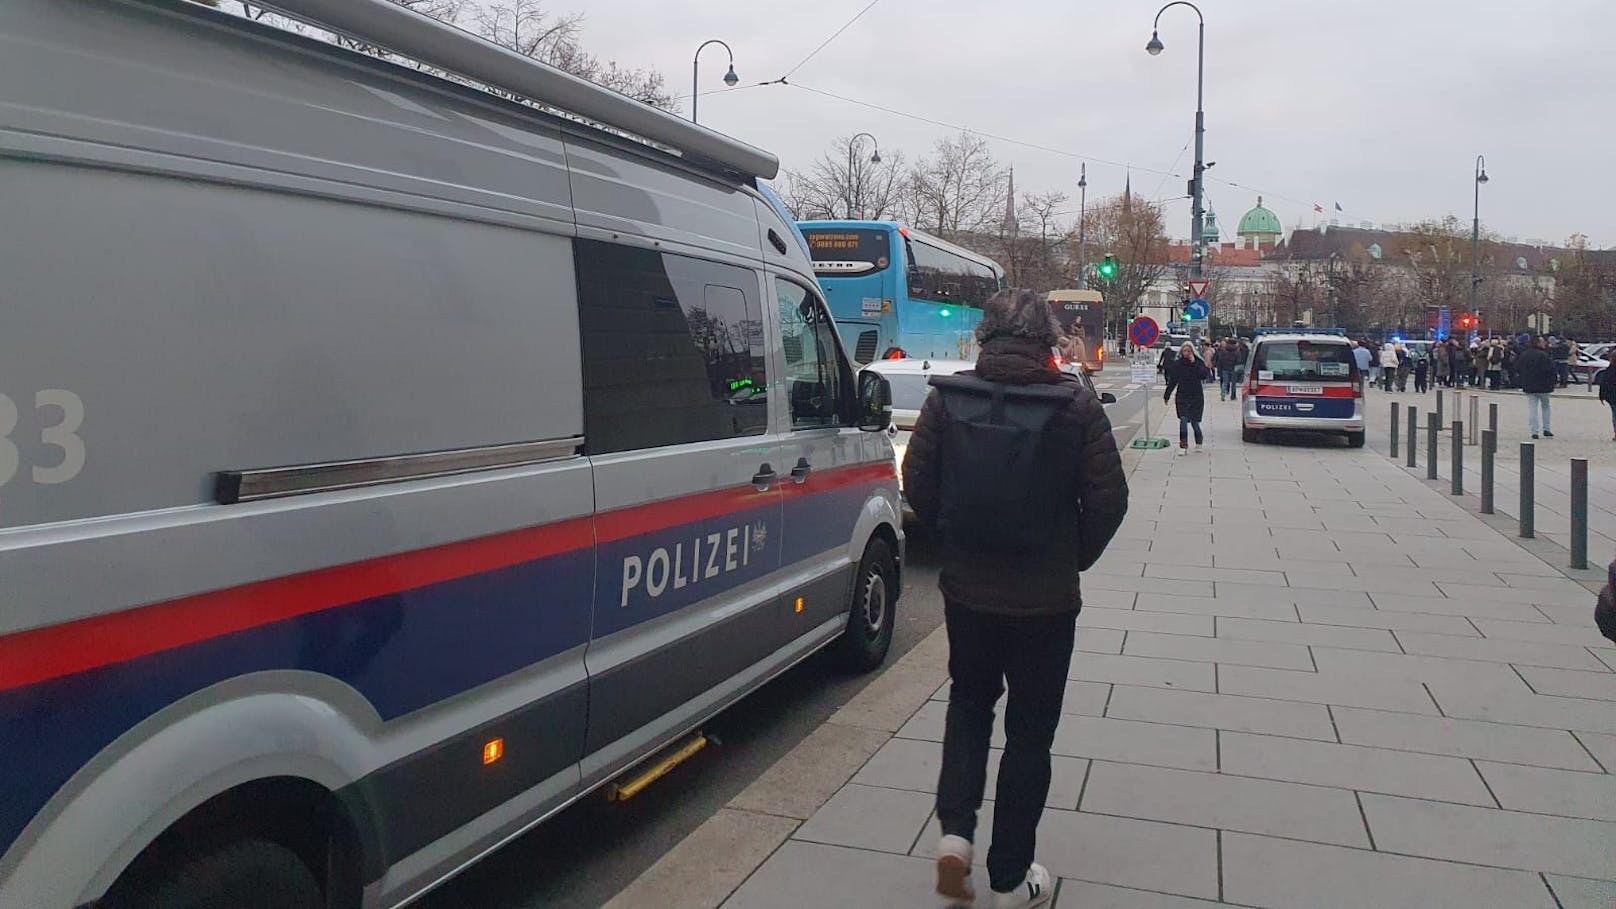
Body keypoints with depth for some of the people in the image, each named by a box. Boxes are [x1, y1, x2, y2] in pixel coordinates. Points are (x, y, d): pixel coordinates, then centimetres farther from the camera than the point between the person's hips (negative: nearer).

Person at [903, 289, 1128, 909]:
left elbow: (917, 485, -4)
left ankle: (955, 831, 12)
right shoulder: (1076, 406, -10)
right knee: (1030, 730, 12)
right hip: (1045, 598, -1)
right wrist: (1075, 558, 8)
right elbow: (1108, 499, -9)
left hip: (965, 590, 2)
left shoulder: (947, 398, -6)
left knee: (969, 700, 25)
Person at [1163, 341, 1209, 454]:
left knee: (1195, 422, 4)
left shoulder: (1198, 362, -1)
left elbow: (1204, 374, -19)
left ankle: (1199, 442, 28)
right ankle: (1183, 445, -9)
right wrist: (1166, 395, 12)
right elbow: (1172, 381, 9)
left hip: (1197, 396, -1)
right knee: (1183, 420, -13)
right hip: (1182, 397, 1)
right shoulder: (1177, 364, 2)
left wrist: (1194, 363, -23)